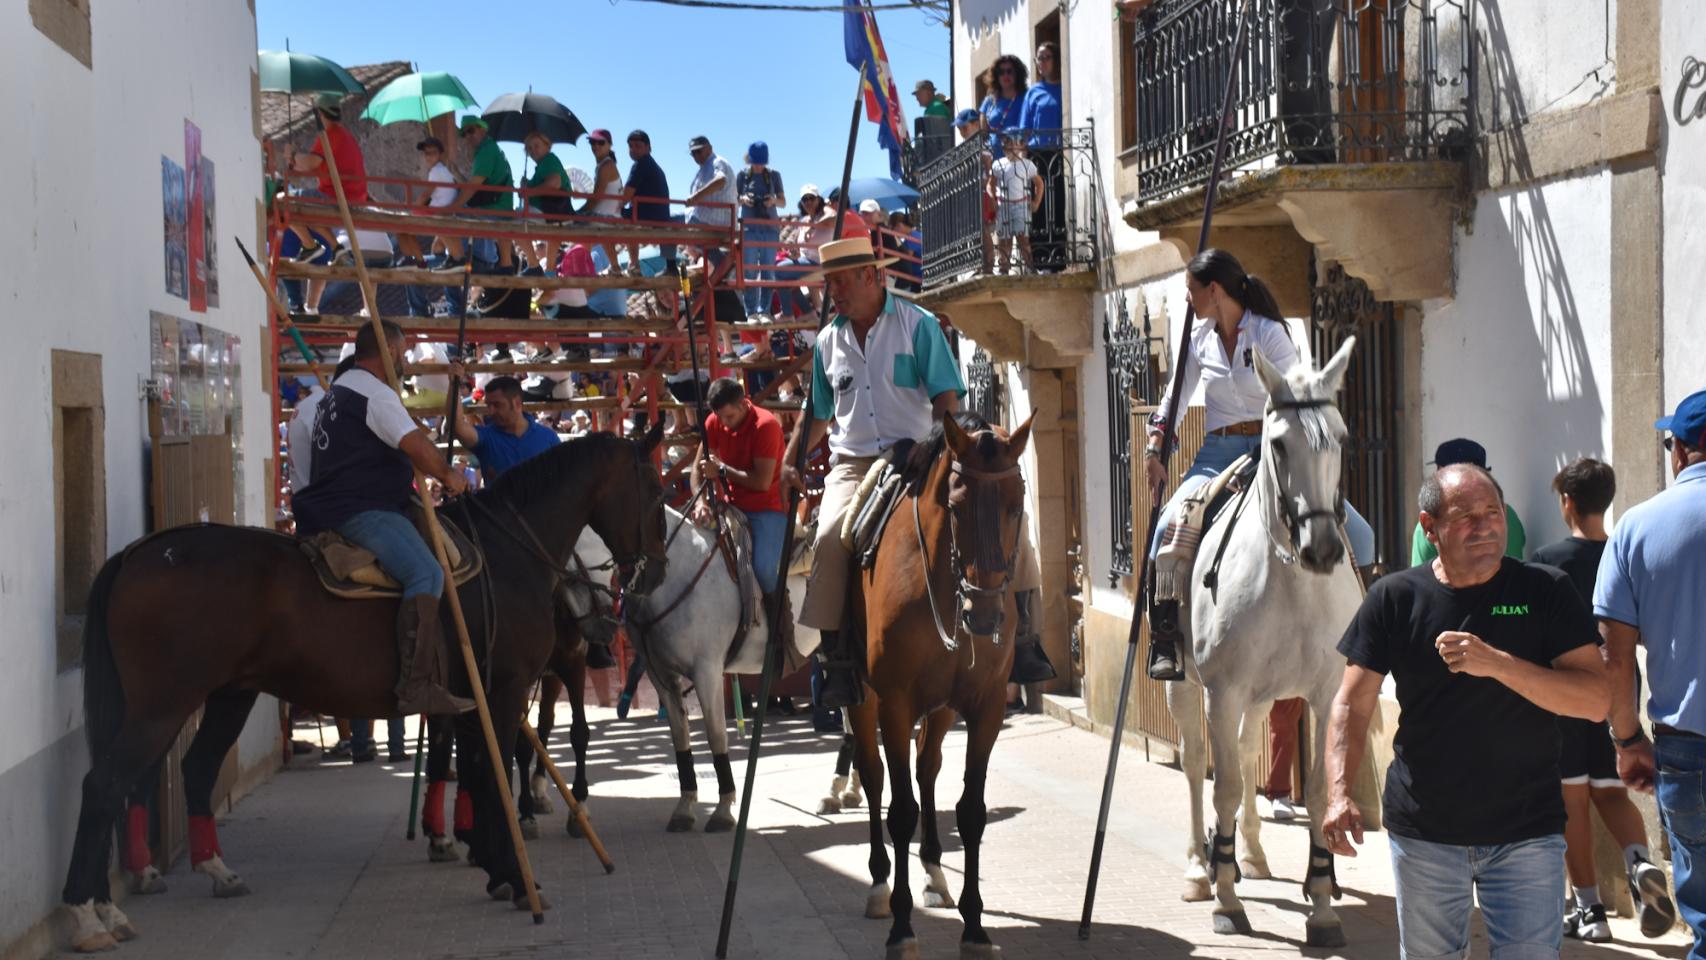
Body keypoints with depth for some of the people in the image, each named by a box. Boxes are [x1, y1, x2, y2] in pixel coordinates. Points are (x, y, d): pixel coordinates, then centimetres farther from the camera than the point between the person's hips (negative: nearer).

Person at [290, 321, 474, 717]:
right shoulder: (376, 394, -10)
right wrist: (449, 476, -4)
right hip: (362, 510, -11)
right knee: (426, 573, -28)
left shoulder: (338, 390, 23)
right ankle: (418, 685, -42)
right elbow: (417, 446, -20)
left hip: (331, 506, 11)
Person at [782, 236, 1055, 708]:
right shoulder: (828, 340, 11)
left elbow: (947, 398, -7)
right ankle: (837, 660, -17)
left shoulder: (918, 325, -1)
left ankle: (1020, 639, -8)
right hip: (854, 465, 2)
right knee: (831, 535, -28)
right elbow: (818, 414, 22)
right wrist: (791, 461, 8)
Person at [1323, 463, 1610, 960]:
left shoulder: (1546, 591, -3)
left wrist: (1498, 664, -24)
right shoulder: (1395, 598, -1)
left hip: (1526, 834, -1)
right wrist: (1339, 793, -18)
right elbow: (1352, 704, -3)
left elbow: (1595, 700, -11)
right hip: (1422, 832, 1)